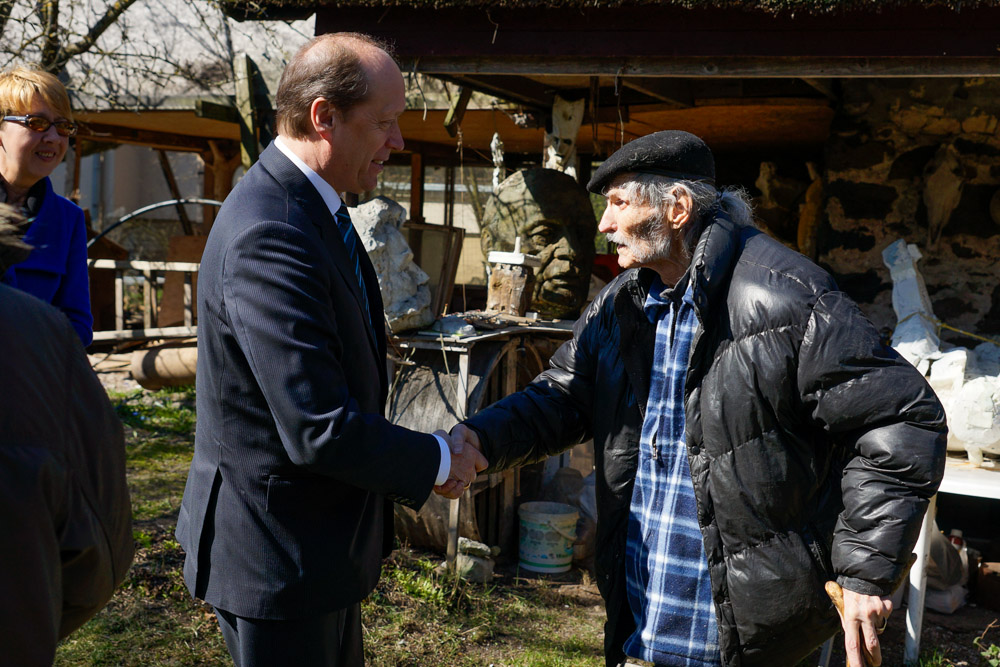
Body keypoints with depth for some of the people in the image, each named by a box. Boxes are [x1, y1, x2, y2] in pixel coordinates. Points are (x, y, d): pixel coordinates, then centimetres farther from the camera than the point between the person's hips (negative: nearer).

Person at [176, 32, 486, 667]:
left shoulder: (312, 207, 6)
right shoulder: (269, 235, -27)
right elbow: (320, 430, -30)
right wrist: (438, 460, -15)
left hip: (321, 538, 10)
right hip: (279, 557, -10)